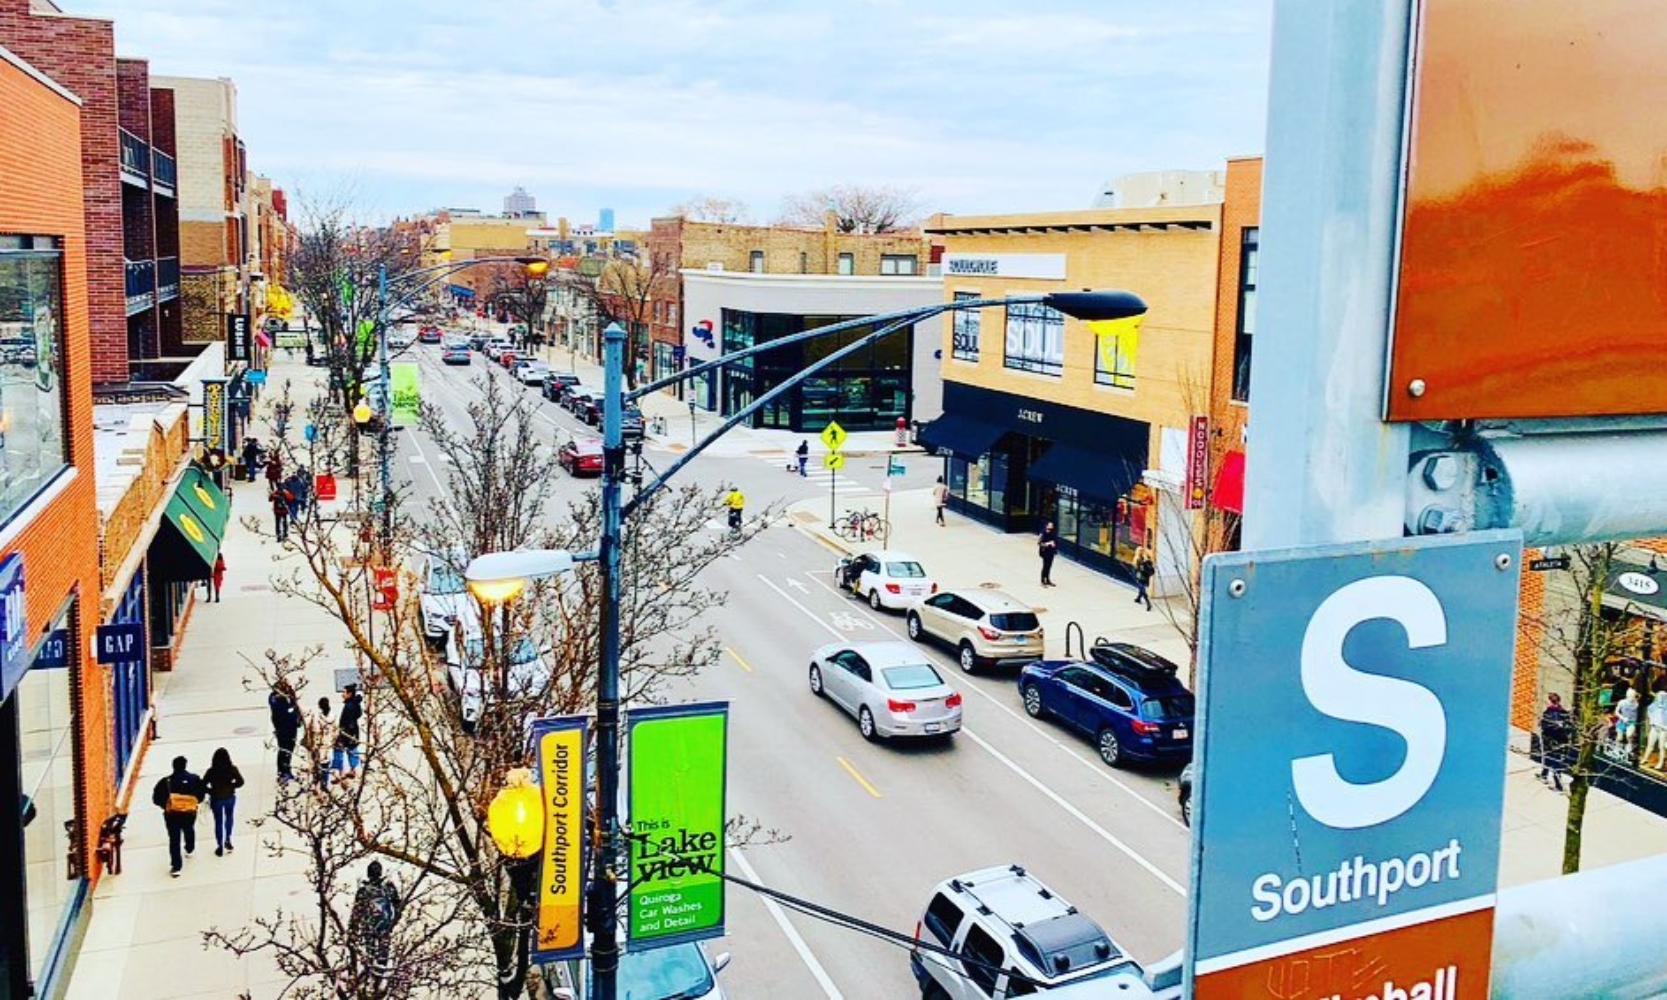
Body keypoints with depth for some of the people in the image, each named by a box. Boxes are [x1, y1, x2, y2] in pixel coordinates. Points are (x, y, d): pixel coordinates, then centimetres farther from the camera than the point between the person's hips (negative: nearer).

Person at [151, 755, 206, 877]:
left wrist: (165, 805, 10)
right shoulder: (194, 779, -5)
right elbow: (201, 795, 0)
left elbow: (156, 798, -7)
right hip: (190, 812, 2)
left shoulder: (166, 782, -9)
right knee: (189, 831, 31)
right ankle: (189, 849, 58)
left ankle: (176, 867, 0)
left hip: (172, 814, -2)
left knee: (174, 839, 5)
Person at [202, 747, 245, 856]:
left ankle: (220, 847, 22)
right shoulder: (232, 769, -17)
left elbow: (203, 785, -16)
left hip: (216, 799, -1)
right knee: (229, 817, 29)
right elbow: (240, 782, -13)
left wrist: (211, 791, 1)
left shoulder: (211, 771, -20)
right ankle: (228, 840, 35)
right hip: (230, 797, 1)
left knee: (218, 822, 14)